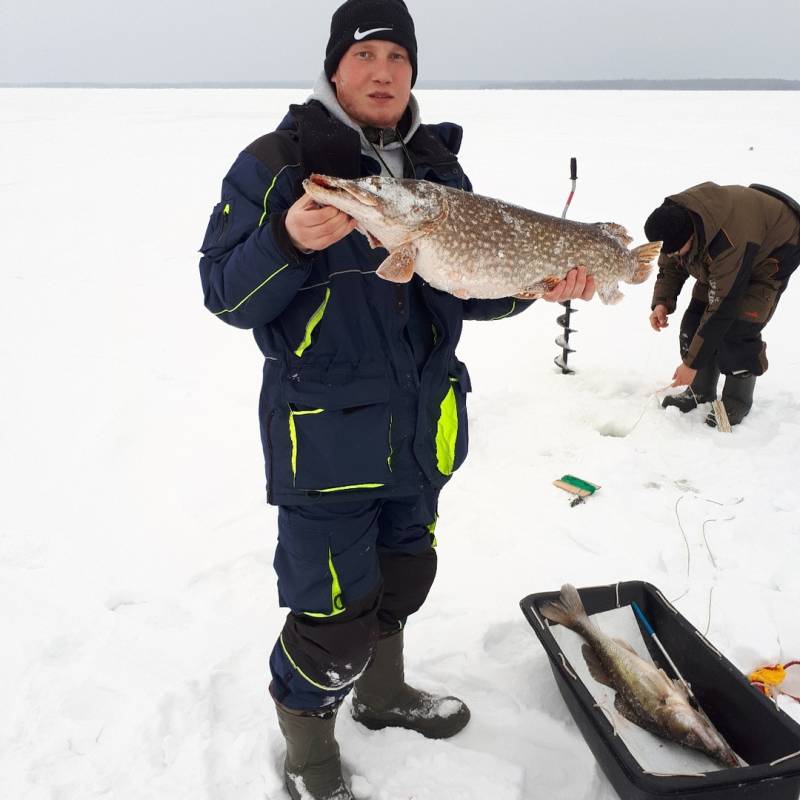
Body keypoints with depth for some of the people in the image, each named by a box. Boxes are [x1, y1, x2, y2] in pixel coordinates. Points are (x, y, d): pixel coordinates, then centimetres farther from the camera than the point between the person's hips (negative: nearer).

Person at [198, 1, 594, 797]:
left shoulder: (439, 167, 9)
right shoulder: (275, 162, -8)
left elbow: (472, 286, 8)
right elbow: (226, 294, -11)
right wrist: (288, 241, -29)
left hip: (420, 427, 6)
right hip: (324, 435, -6)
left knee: (404, 576, 23)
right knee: (334, 613, 2)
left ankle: (382, 693, 50)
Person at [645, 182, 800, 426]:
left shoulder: (730, 243, -44)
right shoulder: (674, 218, -22)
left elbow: (722, 309, -38)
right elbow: (670, 267, -3)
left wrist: (692, 363, -32)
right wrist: (662, 303, -22)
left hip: (776, 247, -7)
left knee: (738, 327, -20)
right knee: (695, 318, -4)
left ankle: (737, 401, -1)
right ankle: (701, 391, 11)